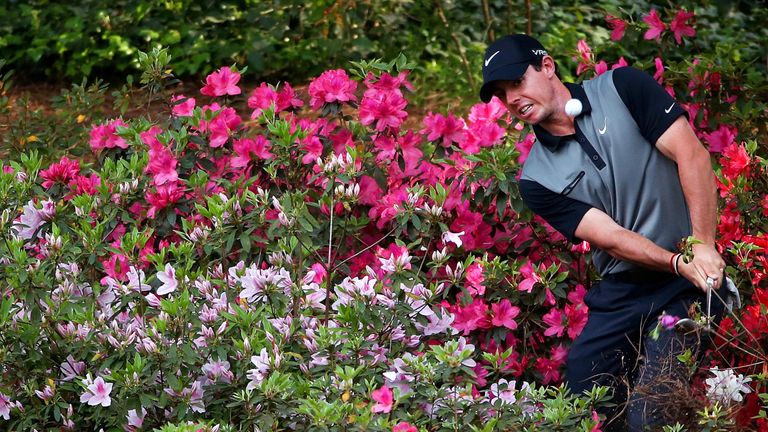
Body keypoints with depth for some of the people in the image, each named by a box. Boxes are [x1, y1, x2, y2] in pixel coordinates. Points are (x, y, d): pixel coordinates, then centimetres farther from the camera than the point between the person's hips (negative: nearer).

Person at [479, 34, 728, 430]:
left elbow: (691, 154, -10)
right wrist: (678, 262, -22)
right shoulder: (537, 179, 2)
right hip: (620, 292, 4)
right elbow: (609, 237, -7)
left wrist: (703, 246, -19)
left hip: (688, 285, -4)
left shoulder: (623, 88, -3)